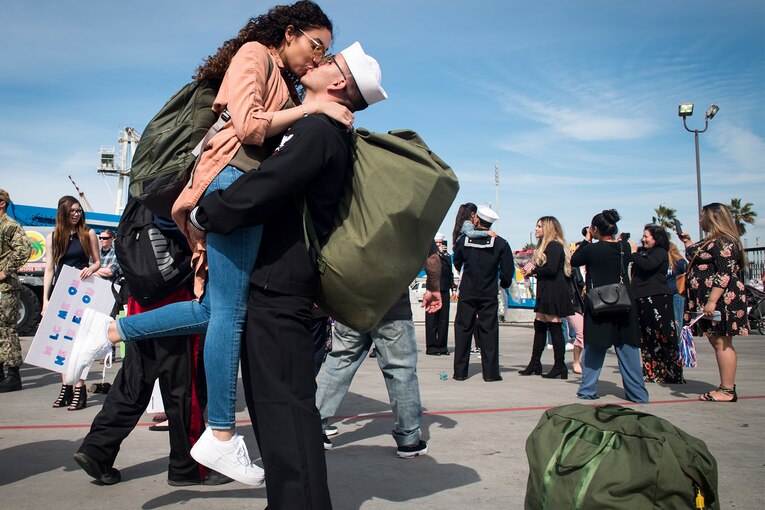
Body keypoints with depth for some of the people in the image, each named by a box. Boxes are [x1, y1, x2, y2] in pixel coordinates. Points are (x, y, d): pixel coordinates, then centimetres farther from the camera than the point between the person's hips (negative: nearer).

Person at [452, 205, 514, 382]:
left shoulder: (463, 240, -2)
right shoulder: (500, 243, -5)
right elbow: (507, 270, -5)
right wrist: (503, 284, 14)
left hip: (466, 293, 1)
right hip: (489, 294, 0)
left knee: (463, 329, 7)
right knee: (489, 331, 5)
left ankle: (460, 371, 8)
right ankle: (490, 372, 5)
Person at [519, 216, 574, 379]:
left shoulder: (555, 246, -11)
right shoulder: (545, 246, 19)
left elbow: (551, 270, -22)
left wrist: (533, 271, -10)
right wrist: (531, 272, 4)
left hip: (554, 292, -10)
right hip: (546, 292, 10)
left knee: (554, 327, -6)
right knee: (540, 326, 11)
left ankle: (560, 366, 0)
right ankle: (535, 364, 17)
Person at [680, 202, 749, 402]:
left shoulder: (724, 242, -14)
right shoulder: (711, 241, 17)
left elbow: (725, 274, -22)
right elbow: (697, 257, 32)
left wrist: (712, 301, -26)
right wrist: (687, 242, 24)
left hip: (720, 299, -10)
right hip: (710, 299, 10)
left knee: (721, 342, -7)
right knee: (717, 341, 12)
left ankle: (728, 391, -2)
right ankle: (726, 386, 19)